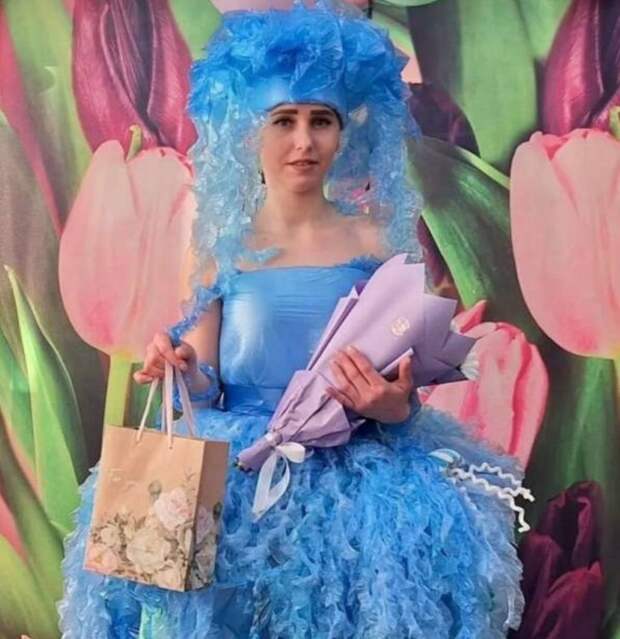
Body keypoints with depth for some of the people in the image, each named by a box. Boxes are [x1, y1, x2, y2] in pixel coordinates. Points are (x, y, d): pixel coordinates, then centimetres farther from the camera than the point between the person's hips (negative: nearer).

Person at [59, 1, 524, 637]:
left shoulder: (374, 241, 2)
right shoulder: (221, 245, 2)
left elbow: (399, 388, 3)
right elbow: (204, 389, 2)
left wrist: (394, 405, -19)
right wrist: (183, 368, -20)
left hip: (355, 459, 0)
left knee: (426, 531, -24)